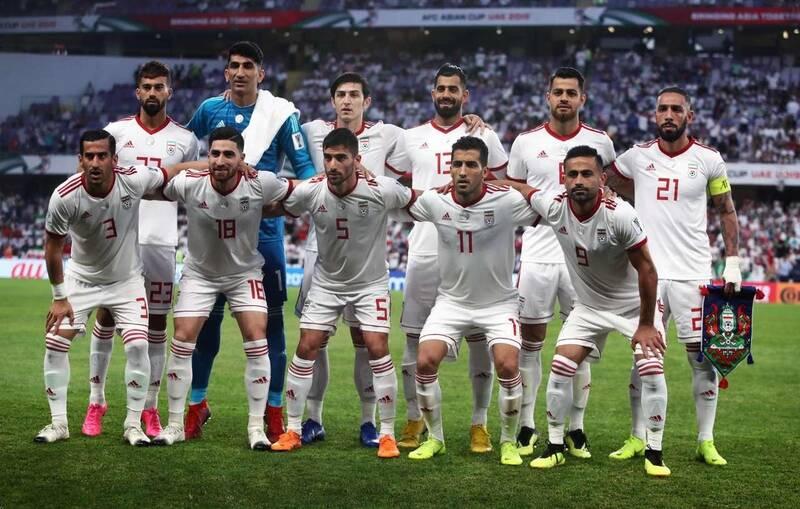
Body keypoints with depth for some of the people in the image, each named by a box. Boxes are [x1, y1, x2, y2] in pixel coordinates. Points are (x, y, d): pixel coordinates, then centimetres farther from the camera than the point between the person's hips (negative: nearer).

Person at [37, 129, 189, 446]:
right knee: (55, 343, -7)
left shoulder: (134, 180, -25)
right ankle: (58, 423, 8)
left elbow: (174, 173, -6)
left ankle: (134, 424, 3)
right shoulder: (64, 197, -25)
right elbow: (53, 248, -11)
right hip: (81, 278, 0)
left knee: (137, 346, -13)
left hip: (127, 279, 0)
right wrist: (59, 297, -8)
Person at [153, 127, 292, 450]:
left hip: (245, 272, 0)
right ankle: (175, 426, 7)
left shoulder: (260, 184, -23)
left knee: (257, 341, -11)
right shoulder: (188, 184, -23)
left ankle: (256, 427, 1)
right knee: (182, 342, -7)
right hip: (200, 273, 0)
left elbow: (296, 194, -4)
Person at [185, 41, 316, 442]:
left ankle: (274, 410, 8)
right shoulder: (210, 110, 6)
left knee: (270, 317, 0)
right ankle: (197, 404, 18)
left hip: (264, 227, -2)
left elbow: (304, 167, -3)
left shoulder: (280, 112, -2)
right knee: (207, 315, 6)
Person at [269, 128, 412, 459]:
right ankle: (292, 430, 9)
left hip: (370, 282, -2)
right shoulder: (309, 191, -17)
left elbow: (417, 201, -3)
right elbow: (277, 209, 2)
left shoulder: (381, 191, -23)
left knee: (378, 350, -11)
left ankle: (387, 434, 1)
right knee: (306, 348, -3)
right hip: (326, 282, 2)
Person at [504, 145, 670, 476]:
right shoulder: (553, 207, -19)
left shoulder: (620, 215, -31)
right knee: (561, 368, -7)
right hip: (588, 306, 3)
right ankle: (555, 446, 9)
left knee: (651, 369, -15)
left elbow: (646, 270, -22)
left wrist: (646, 324, -16)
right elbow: (520, 188, 3)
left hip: (634, 303, -3)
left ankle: (654, 453, -1)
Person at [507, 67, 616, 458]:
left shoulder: (599, 142, 3)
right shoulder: (526, 143, 3)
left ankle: (576, 429, 12)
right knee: (529, 344, 4)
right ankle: (526, 426, 13)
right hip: (536, 255, 0)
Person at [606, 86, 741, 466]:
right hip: (647, 273, 1)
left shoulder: (708, 160, 1)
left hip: (693, 273, -1)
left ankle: (706, 441, 9)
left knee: (703, 357, 0)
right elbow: (605, 179, 21)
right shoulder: (638, 157, 3)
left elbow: (727, 212, 9)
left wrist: (732, 261, 1)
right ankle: (638, 438, 12)